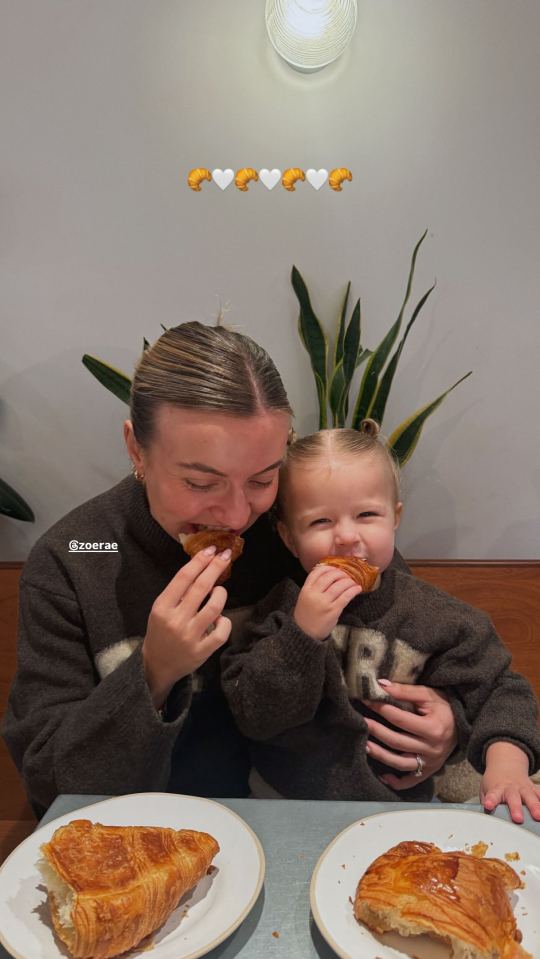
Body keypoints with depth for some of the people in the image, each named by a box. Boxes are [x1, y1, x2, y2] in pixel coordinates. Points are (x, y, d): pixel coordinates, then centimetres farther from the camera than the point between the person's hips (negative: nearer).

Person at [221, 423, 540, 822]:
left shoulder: (434, 616, -6)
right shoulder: (282, 609, -9)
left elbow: (498, 691, 1)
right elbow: (252, 717, -15)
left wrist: (506, 764, -17)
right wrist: (303, 633, -28)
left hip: (399, 803, 2)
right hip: (285, 797, -1)